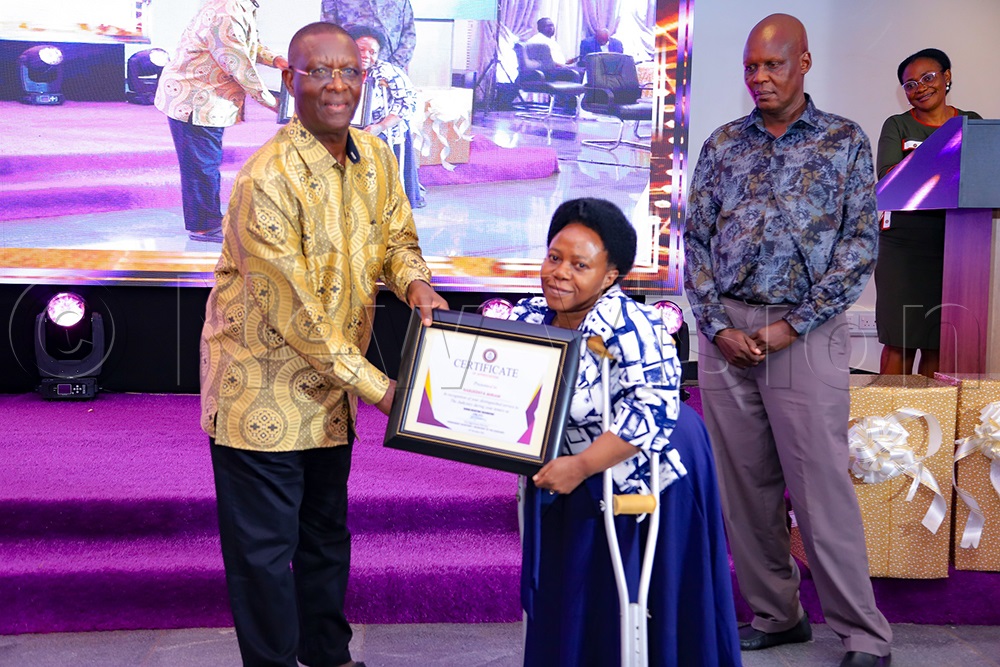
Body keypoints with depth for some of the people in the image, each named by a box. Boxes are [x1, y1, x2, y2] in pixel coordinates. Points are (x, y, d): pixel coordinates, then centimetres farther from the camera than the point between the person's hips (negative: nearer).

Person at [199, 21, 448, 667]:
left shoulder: (376, 157, -2)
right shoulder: (267, 180, -24)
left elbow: (396, 236, 12)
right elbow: (295, 313, -24)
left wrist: (414, 281, -13)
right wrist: (379, 387, -21)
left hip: (333, 385, 7)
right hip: (264, 388, -7)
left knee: (327, 531, 22)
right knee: (265, 548, 5)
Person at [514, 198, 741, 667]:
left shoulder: (627, 327, -24)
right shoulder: (527, 319, -5)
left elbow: (652, 411, -30)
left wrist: (581, 467, -29)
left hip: (647, 478, -6)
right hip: (564, 478, 6)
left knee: (643, 601, 4)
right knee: (568, 601, 15)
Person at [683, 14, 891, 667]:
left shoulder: (846, 140, 2)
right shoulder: (723, 144, 11)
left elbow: (862, 243, -3)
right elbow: (697, 239, 9)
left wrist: (793, 325, -11)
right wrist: (717, 325, -4)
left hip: (805, 335, -3)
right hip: (725, 332, 4)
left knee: (822, 487, -3)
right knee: (744, 485, 7)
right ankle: (775, 614, 21)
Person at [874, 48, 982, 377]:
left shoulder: (972, 123, 14)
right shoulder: (897, 126, 8)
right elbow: (886, 174, -8)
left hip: (955, 241, 2)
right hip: (905, 240, -2)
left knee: (939, 341, 3)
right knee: (900, 340, -3)